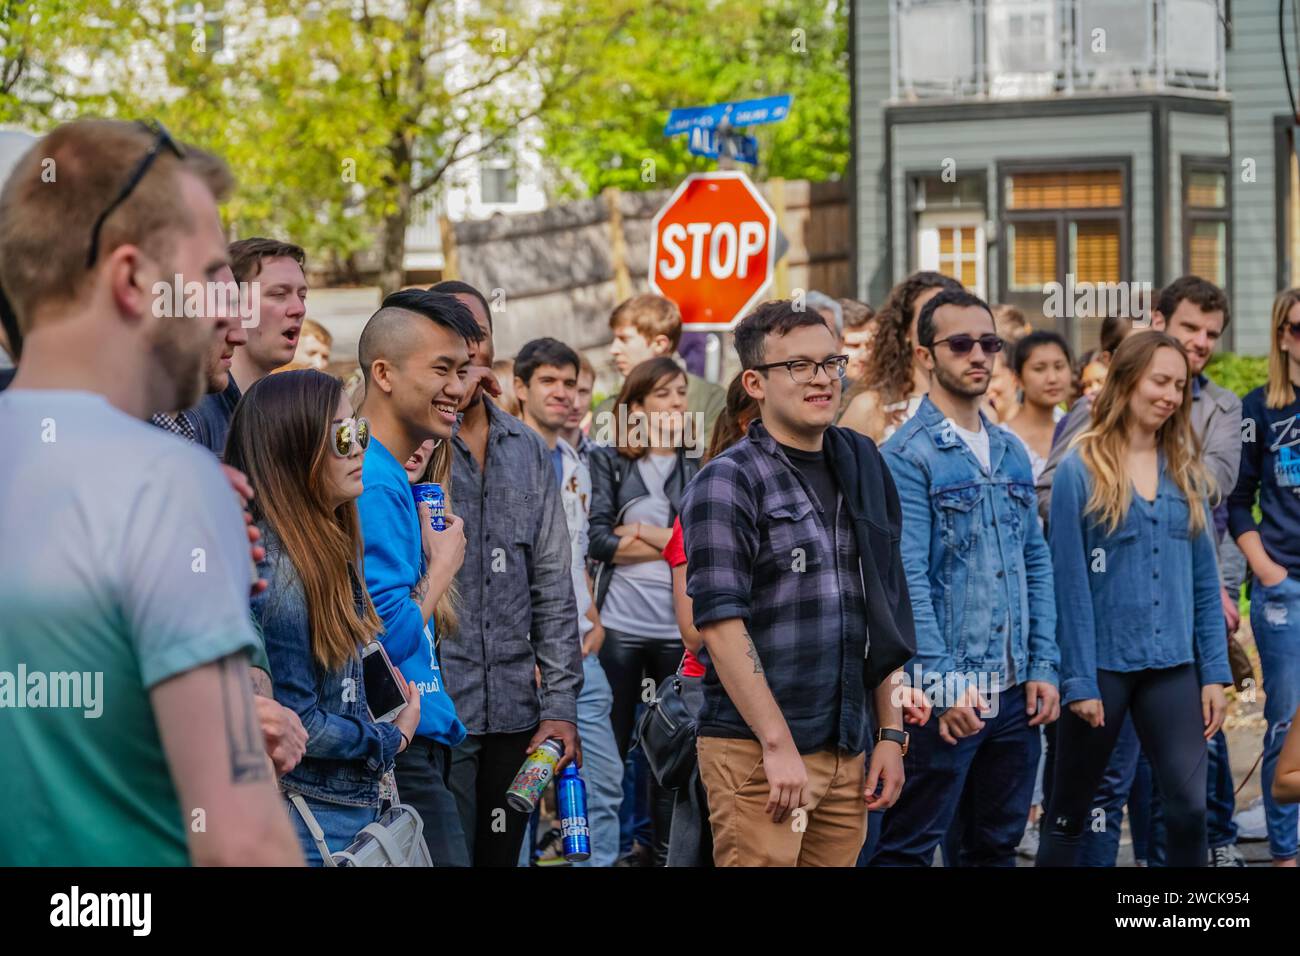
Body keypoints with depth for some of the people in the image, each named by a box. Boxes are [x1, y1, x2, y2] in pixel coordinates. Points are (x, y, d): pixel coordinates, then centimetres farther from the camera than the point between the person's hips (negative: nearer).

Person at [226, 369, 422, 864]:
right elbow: (293, 722, -19)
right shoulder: (272, 564, -19)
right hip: (309, 817, -8)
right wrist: (393, 739, -6)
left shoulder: (333, 549, 8)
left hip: (356, 800, 8)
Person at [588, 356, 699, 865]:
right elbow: (596, 539, -9)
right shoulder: (607, 461, 2)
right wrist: (675, 544, -7)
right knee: (610, 747, 6)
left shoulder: (699, 471, 9)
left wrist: (640, 533, -7)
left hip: (680, 628, 2)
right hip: (619, 625, -2)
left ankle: (666, 853, 17)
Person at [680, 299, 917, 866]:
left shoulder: (861, 474, 15)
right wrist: (778, 745, -18)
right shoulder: (727, 484, -6)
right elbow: (720, 624, -13)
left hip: (846, 754, 6)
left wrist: (891, 734, 12)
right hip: (755, 751, -6)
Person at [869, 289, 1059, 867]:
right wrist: (943, 684, -20)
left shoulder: (1012, 454, 13)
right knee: (908, 847, -1)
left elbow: (1036, 564, 14)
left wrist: (1043, 666, 5)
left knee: (998, 846, 14)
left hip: (1015, 690, 7)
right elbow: (908, 578, -15)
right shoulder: (906, 457, -9)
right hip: (945, 692, -7)